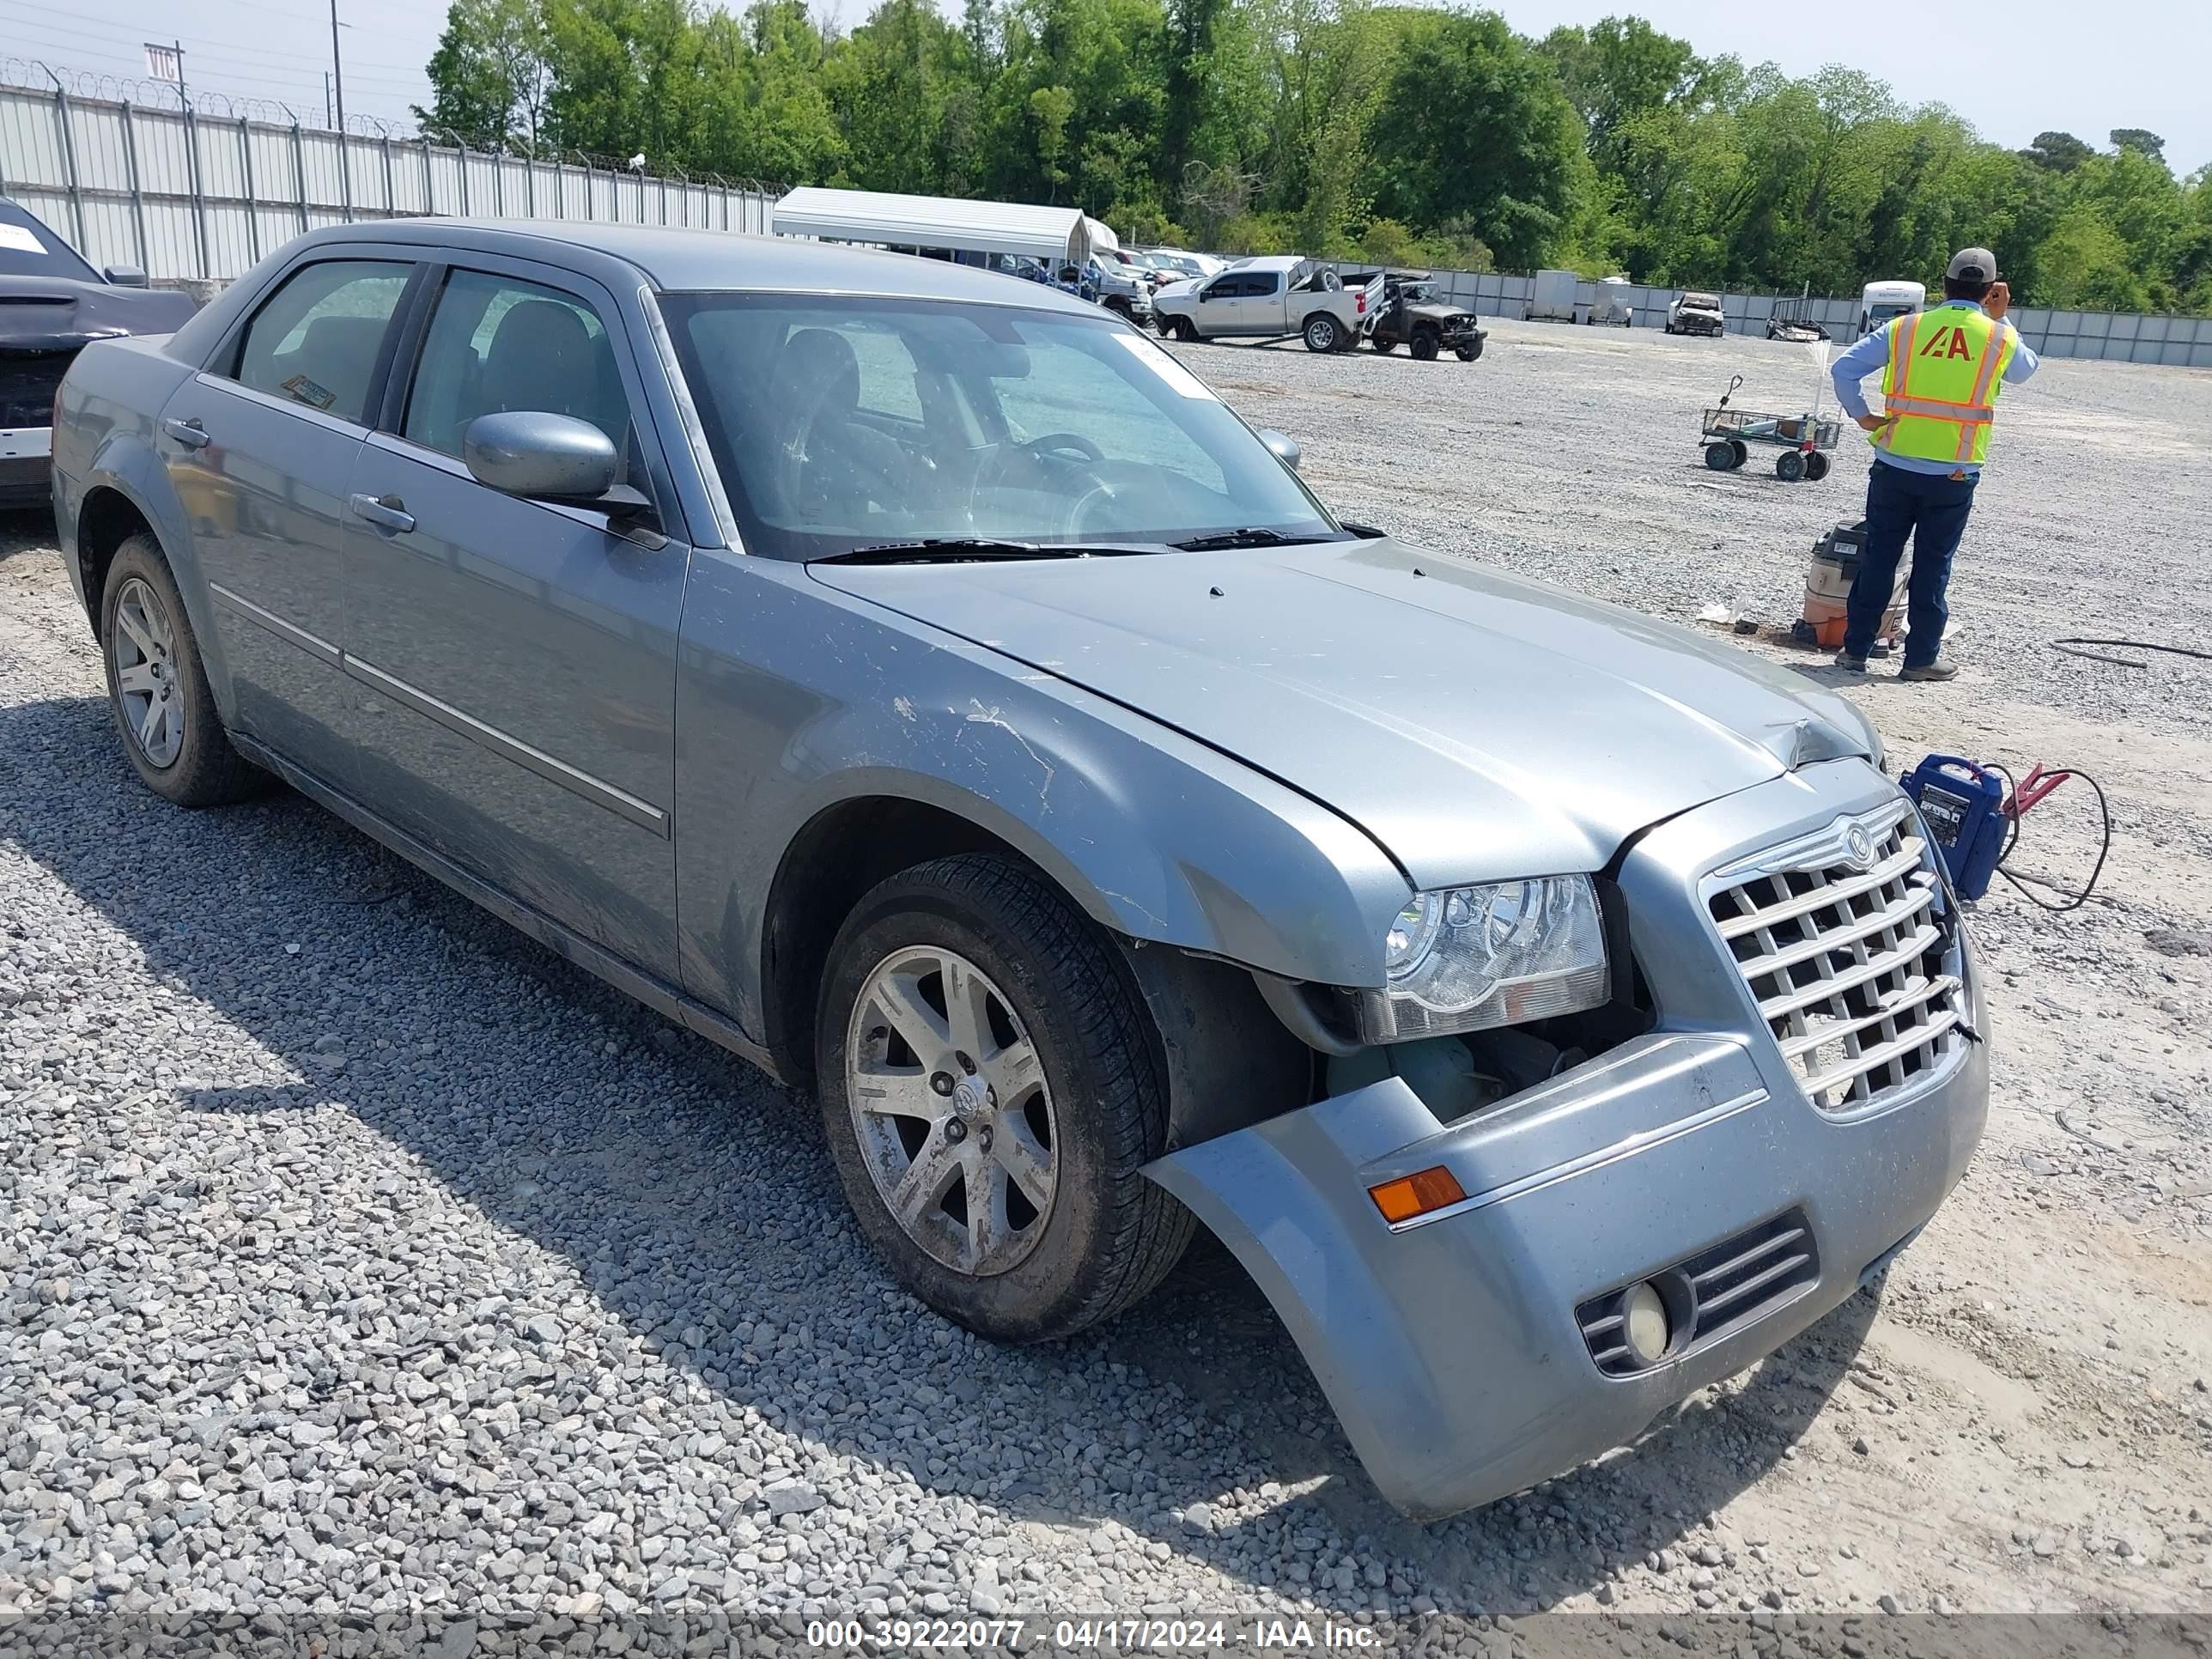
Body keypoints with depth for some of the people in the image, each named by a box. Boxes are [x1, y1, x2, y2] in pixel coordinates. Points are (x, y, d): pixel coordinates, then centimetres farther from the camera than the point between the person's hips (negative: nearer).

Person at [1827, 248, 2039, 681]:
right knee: (1933, 564, 7)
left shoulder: (1904, 328, -1)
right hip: (1954, 474, -1)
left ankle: (1855, 648, 11)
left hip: (1895, 465, 1)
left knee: (1877, 557, 8)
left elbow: (1844, 368, -7)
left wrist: (1862, 416, 1)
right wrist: (1999, 321, 18)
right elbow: (2024, 371, 21)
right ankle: (1921, 657, 12)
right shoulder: (2001, 337, -1)